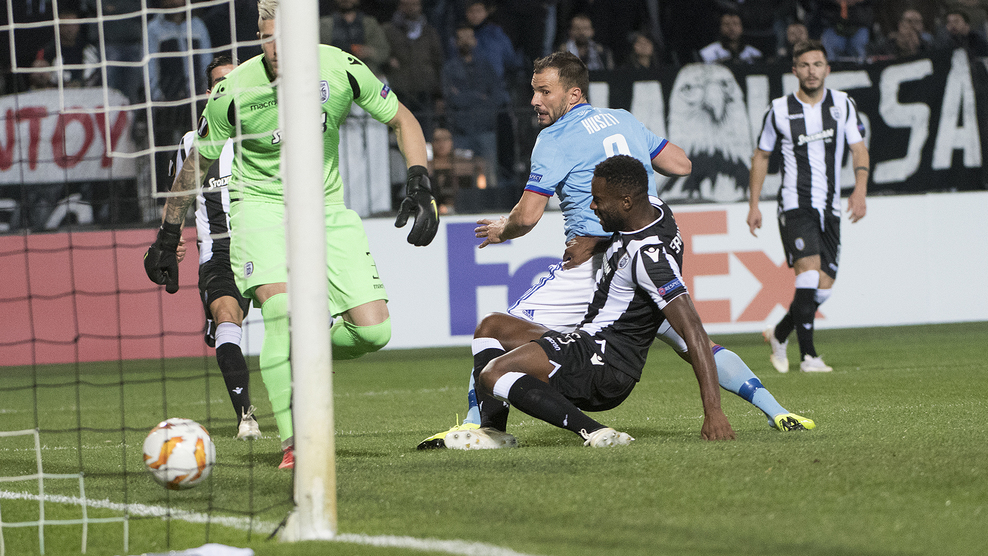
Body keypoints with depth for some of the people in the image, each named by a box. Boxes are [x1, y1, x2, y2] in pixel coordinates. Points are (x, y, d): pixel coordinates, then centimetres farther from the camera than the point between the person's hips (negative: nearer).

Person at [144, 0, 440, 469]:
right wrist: (167, 237, 4)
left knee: (373, 331, -10)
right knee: (282, 311, -30)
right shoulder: (234, 91, -16)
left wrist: (419, 185, -7)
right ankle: (295, 443, -25)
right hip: (262, 207, -3)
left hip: (327, 210, 3)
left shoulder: (342, 69, -12)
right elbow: (196, 163, 0)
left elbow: (402, 120, 5)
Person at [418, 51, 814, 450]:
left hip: (593, 262, -6)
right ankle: (775, 411, 9)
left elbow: (527, 216, -8)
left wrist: (502, 231, 13)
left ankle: (474, 424, -11)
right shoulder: (624, 120, 13)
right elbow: (681, 165, 19)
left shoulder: (555, 139, -4)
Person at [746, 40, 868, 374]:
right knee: (809, 271, -22)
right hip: (795, 205, -4)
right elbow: (761, 155, 13)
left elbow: (858, 148, 6)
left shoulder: (843, 104, 6)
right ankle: (808, 356, -19)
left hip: (830, 208, 4)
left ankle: (780, 334, 28)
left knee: (824, 286, 3)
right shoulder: (780, 110, 2)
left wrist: (860, 189, -11)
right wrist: (754, 205, 9)